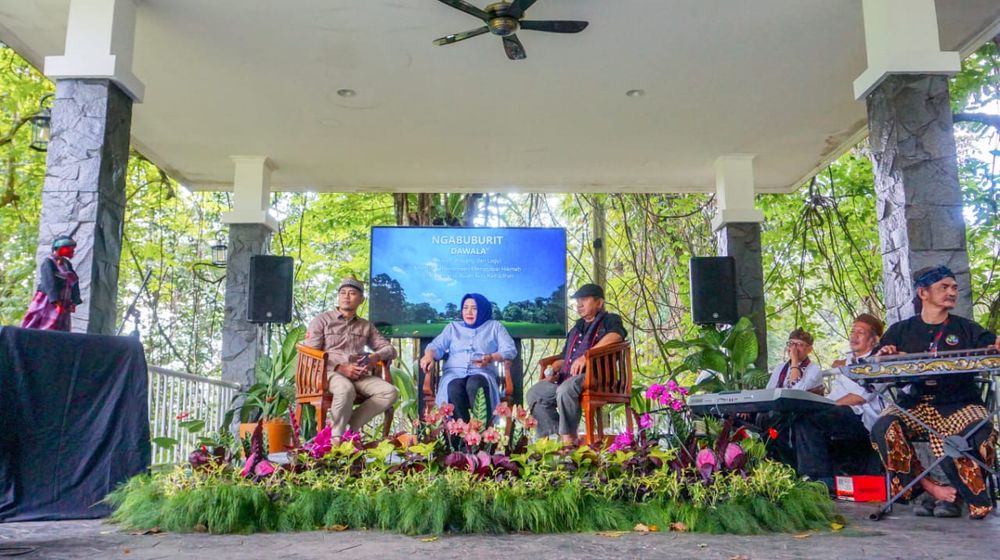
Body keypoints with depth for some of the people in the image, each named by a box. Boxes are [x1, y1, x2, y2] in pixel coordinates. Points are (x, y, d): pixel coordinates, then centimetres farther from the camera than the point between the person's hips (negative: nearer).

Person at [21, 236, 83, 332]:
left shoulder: (67, 264, 14)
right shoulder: (48, 262, -8)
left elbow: (74, 284, 7)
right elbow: (49, 283, -19)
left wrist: (74, 301, -4)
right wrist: (56, 301, -28)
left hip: (63, 305, 7)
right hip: (47, 303, -7)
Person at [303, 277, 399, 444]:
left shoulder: (366, 326, 23)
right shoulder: (322, 320, 11)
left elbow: (390, 349, 20)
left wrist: (376, 357, -4)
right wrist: (341, 368, -12)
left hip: (359, 375, 4)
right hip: (329, 372, -4)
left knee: (390, 392, -23)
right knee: (346, 389, -39)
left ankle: (350, 426, -24)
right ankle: (336, 436, -24)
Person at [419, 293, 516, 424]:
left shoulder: (494, 326, 19)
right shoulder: (453, 326, 25)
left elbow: (510, 350, 7)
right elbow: (437, 345, 13)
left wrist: (490, 358, -13)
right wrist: (429, 355, -12)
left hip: (482, 373, -1)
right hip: (454, 374, 2)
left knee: (474, 386, -39)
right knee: (454, 391, -36)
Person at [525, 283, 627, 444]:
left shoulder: (609, 320, 5)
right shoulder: (577, 328, 28)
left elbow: (615, 336, -21)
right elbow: (564, 358, 30)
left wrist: (586, 356, -29)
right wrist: (554, 369, 6)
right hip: (567, 377, 8)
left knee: (565, 389, -35)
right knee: (534, 394, -5)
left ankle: (569, 440, -25)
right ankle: (557, 435, -11)